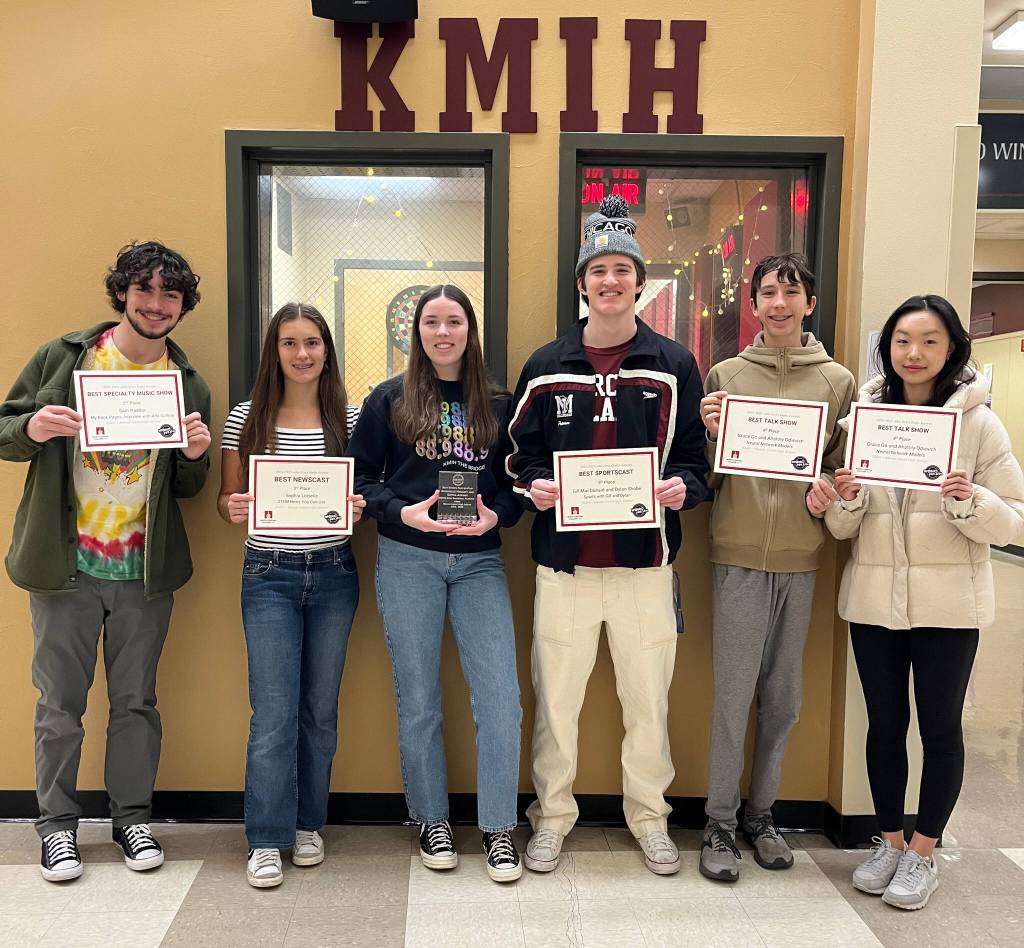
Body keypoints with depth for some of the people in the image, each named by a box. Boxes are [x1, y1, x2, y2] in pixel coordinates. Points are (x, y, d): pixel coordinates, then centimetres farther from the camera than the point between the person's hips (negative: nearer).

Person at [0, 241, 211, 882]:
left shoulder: (190, 386, 5)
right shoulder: (62, 358, -1)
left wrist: (195, 457, -12)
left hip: (146, 571, 1)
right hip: (65, 565, -1)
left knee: (137, 701, 12)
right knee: (60, 703, 9)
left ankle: (133, 817, 28)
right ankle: (58, 824, 26)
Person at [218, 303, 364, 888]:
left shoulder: (350, 418, 2)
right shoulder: (246, 419, 1)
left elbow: (367, 494, 8)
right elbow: (227, 499, 6)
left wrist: (359, 508, -15)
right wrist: (233, 509, -17)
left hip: (334, 575, 1)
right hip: (270, 577, -1)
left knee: (321, 709, 11)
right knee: (274, 714, -3)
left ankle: (309, 824, 28)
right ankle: (267, 841, 12)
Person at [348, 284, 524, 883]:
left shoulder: (498, 404, 7)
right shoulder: (389, 399, 3)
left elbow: (517, 482, 9)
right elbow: (360, 478, 2)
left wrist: (496, 514, -10)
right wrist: (401, 512, -14)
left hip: (481, 562, 1)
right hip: (408, 561, -1)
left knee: (500, 696, -4)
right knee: (419, 699, 8)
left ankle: (500, 828, 12)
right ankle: (433, 821, 26)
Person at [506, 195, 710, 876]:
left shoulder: (675, 366, 5)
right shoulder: (546, 367, 6)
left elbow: (696, 458, 7)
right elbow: (521, 455, 10)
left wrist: (682, 486, -14)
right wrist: (534, 484, -11)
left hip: (645, 563, 0)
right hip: (565, 562, 1)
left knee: (649, 699, 11)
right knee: (556, 698, 9)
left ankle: (650, 816, 31)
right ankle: (553, 816, 28)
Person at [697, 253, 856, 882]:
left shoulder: (838, 381, 7)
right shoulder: (726, 375, 3)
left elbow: (847, 467, 12)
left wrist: (827, 496, -9)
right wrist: (710, 435, -15)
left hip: (802, 558, 2)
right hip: (739, 554, -2)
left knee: (783, 698, 11)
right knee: (734, 694, 0)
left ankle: (762, 814, 26)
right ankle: (721, 823, 14)